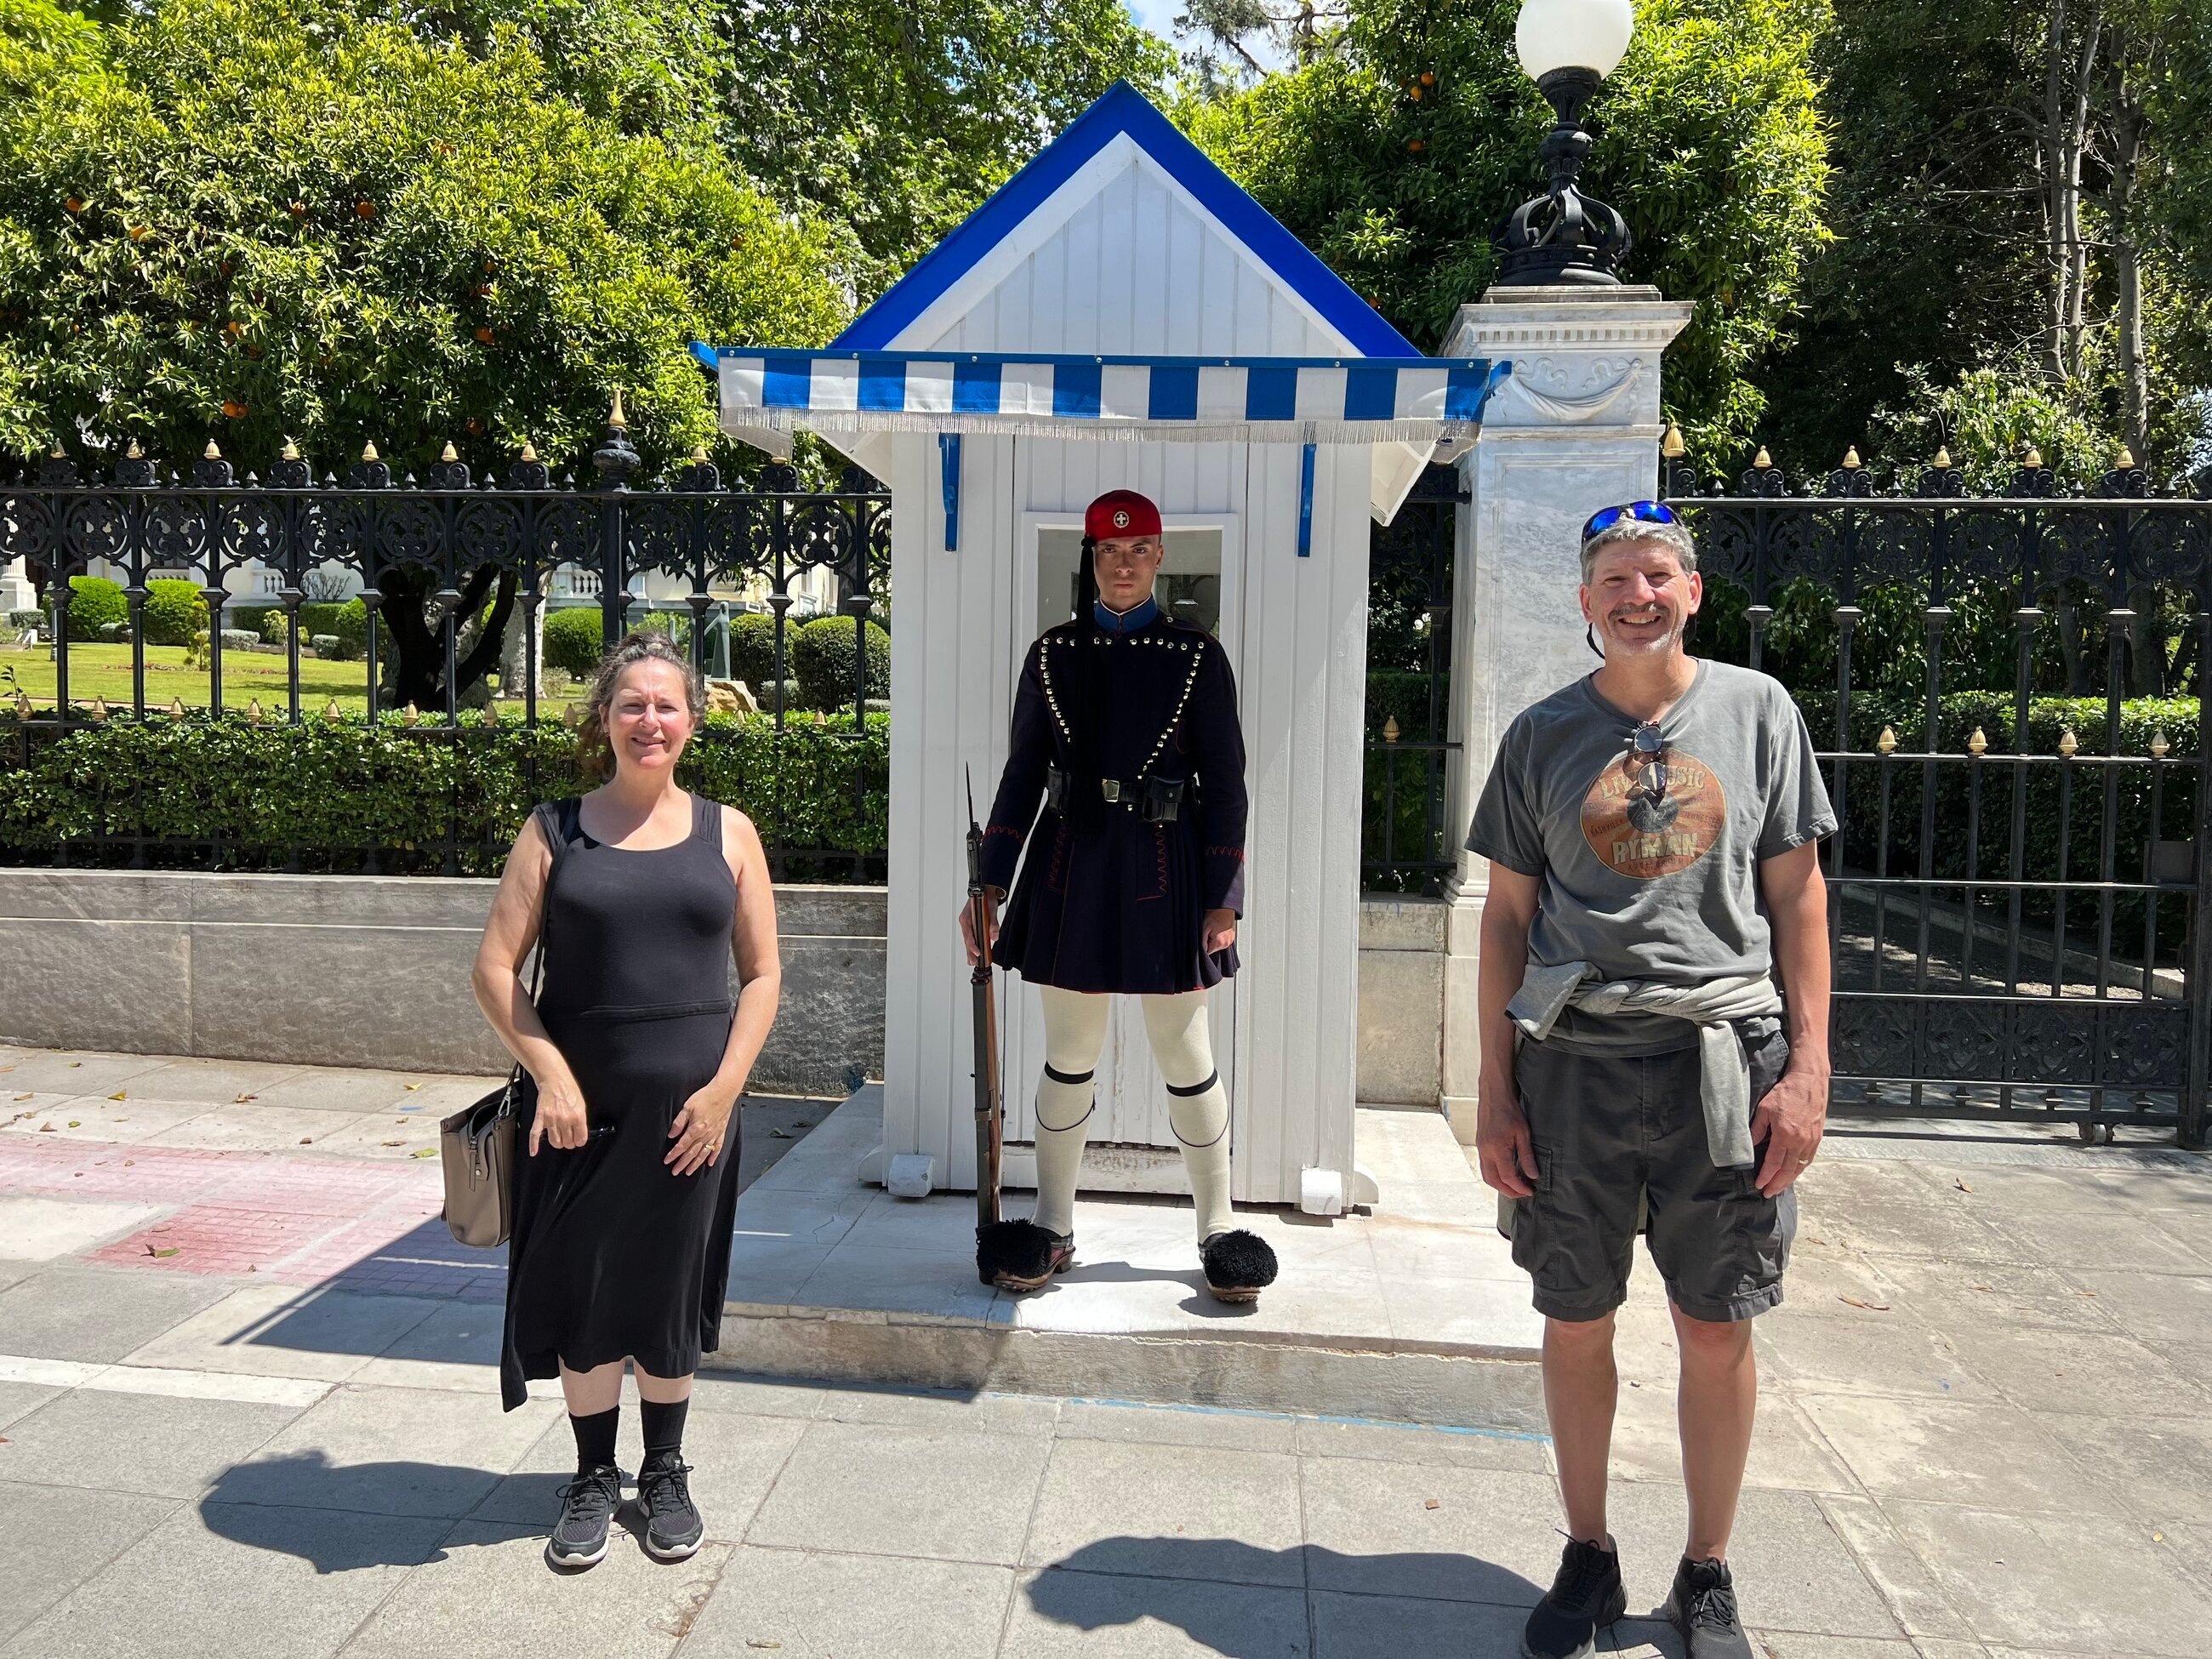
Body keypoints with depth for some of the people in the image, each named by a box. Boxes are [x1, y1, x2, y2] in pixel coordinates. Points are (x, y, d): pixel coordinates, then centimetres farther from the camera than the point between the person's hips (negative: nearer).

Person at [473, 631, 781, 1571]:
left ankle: (665, 1473, 33)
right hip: (579, 1102, 0)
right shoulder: (555, 831, 2)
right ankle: (593, 1477, 30)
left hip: (690, 1105, 0)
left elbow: (762, 974, 3)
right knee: (583, 1290, 8)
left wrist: (724, 1086, -8)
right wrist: (551, 1074, -12)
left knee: (670, 1291, 12)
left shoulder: (726, 833, 4)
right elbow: (495, 969, 0)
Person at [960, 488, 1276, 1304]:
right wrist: (991, 884, 2)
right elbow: (1023, 773, 7)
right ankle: (1052, 1228, 24)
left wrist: (1223, 900, -6)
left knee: (1185, 1057, 6)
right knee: (1068, 1058, 10)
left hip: (1164, 869, -2)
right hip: (1071, 867, 2)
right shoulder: (1052, 654, 6)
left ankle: (1217, 1226, 22)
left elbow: (1225, 784, 0)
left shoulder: (1198, 656, 0)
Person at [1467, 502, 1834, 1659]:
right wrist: (1495, 1090, 2)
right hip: (1573, 1058, 1)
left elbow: (1797, 892, 6)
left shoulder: (1757, 710, 6)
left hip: (1722, 1057, 0)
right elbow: (1507, 914, 7)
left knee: (1717, 1334, 8)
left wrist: (1808, 1065, -3)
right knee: (1574, 1326, 9)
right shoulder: (1543, 734, 6)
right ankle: (1586, 1555, 29)